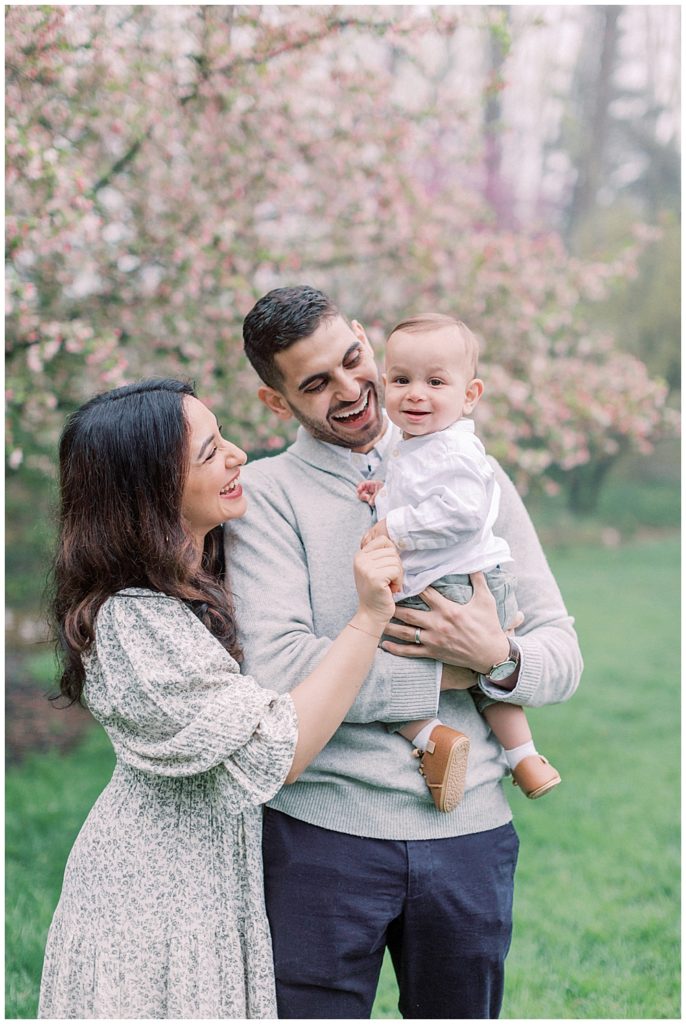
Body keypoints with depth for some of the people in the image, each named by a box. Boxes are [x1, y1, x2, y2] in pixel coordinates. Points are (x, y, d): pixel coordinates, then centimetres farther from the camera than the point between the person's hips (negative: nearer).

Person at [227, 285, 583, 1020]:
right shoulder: (266, 492, -4)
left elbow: (562, 654, 6)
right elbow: (277, 669, -19)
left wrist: (500, 659, -17)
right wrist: (450, 674, -11)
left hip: (469, 829, 3)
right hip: (323, 828, -3)